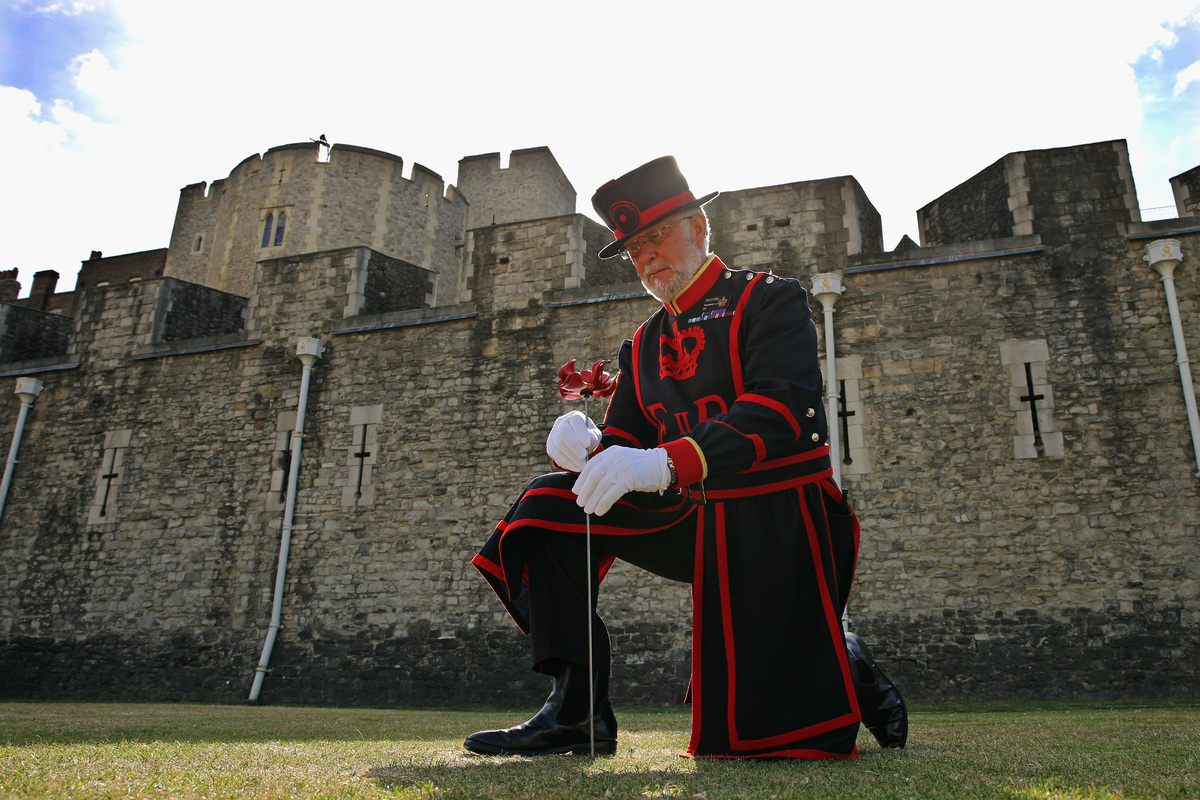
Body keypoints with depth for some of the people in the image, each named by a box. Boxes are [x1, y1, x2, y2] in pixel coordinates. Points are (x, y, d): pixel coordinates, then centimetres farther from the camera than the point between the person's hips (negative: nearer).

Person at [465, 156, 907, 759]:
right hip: (696, 520, 6)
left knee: (769, 734, -8)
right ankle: (576, 711, -6)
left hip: (778, 526, -5)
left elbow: (785, 409, -22)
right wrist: (587, 449, -19)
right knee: (550, 506, -11)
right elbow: (625, 442, 8)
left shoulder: (769, 299, -4)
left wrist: (666, 462, -35)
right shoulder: (643, 348, 14)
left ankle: (851, 672, 28)